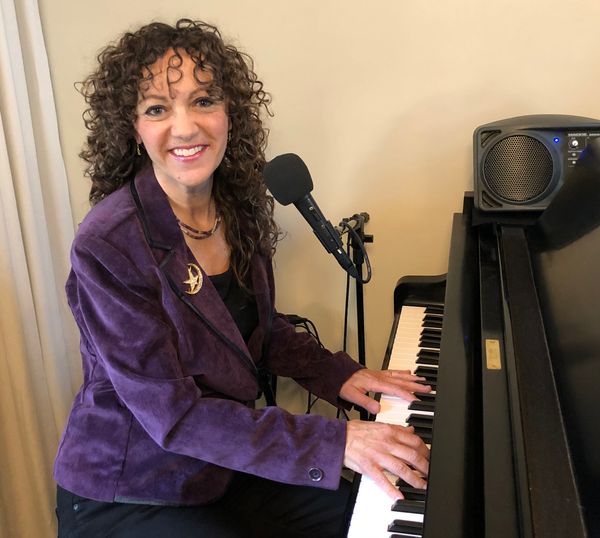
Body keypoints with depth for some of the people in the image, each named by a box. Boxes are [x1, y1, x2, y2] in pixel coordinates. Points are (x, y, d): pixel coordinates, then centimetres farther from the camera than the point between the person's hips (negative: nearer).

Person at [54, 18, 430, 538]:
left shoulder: (240, 205, -4)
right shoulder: (107, 246, -26)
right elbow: (172, 413, -26)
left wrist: (338, 374, -6)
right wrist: (335, 442, -29)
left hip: (223, 465, 6)